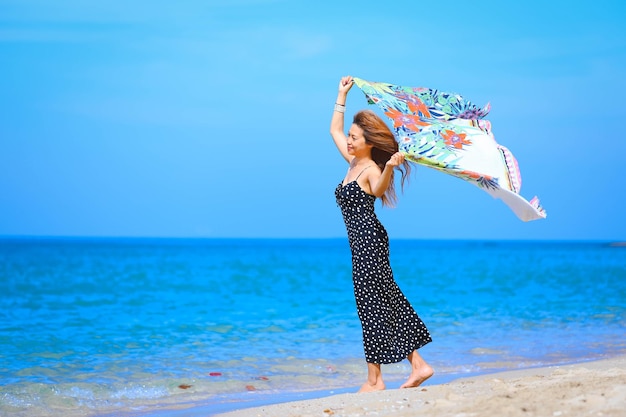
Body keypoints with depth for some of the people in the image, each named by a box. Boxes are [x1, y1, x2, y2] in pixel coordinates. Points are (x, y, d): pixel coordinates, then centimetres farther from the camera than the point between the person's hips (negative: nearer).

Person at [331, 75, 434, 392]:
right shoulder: (354, 162, 14)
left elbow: (378, 190, -37)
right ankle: (418, 365, 11)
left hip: (369, 239, -10)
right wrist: (342, 94, 28)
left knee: (373, 306, -7)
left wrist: (389, 168, -57)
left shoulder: (371, 168, -12)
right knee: (387, 303, 9)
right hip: (362, 242, 10)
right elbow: (334, 130, 28)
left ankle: (375, 380, -4)